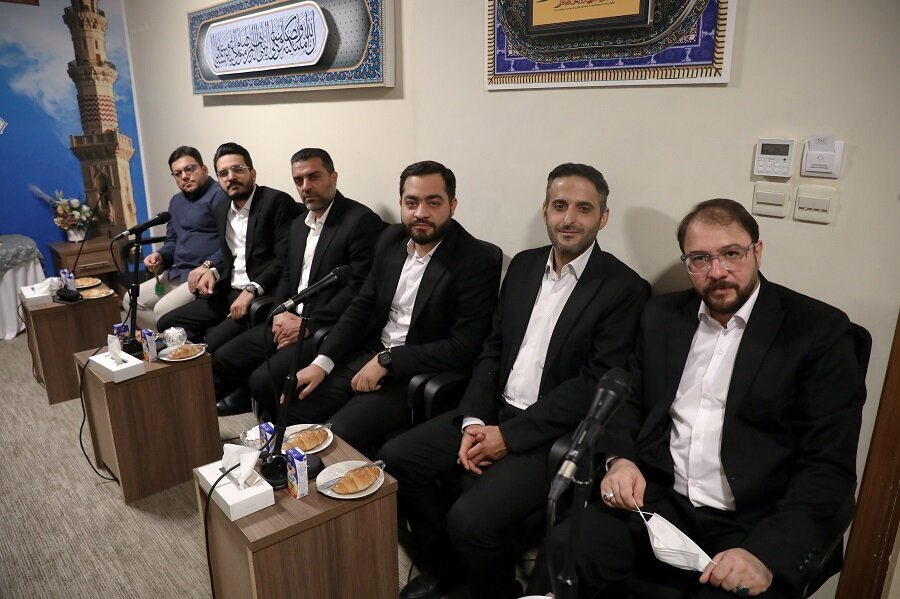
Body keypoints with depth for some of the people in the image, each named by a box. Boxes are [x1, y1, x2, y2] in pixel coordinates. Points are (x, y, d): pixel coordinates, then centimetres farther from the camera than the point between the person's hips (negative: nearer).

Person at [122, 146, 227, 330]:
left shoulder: (219, 195, -11)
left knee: (163, 310, -24)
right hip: (177, 273, 10)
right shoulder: (176, 201, 20)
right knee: (131, 300, 7)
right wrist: (160, 256, 5)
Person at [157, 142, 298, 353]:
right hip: (228, 293, 8)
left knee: (215, 342, -26)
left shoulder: (277, 202, -10)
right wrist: (213, 271, 4)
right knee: (167, 323, 4)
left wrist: (251, 291, -24)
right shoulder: (222, 210, 15)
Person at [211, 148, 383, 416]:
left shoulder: (362, 221, -12)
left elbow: (359, 287, -18)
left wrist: (308, 324, -17)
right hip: (288, 322, 8)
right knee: (221, 359, 2)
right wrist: (281, 313, -1)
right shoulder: (298, 223, 16)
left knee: (264, 378, -22)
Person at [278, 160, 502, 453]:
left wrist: (387, 361, -19)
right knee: (291, 408, -3)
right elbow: (362, 306, 9)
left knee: (336, 438, -20)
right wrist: (322, 362, -3)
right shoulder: (391, 239, 4)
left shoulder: (479, 261, -16)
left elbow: (463, 348, -19)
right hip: (369, 354, 6)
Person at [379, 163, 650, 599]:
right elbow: (493, 350, 9)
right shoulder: (523, 265, 9)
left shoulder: (624, 288, -10)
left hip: (554, 434, -6)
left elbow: (595, 385, -15)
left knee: (470, 518, -24)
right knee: (395, 459, -2)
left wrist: (509, 435, -17)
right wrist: (473, 420, -6)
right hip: (494, 411, 7)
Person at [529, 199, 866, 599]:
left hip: (753, 523, -2)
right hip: (655, 499, 2)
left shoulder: (820, 330, -4)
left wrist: (766, 554, -18)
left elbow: (829, 466, -7)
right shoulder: (662, 316, 8)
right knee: (564, 550, -21)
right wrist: (620, 459, -6)